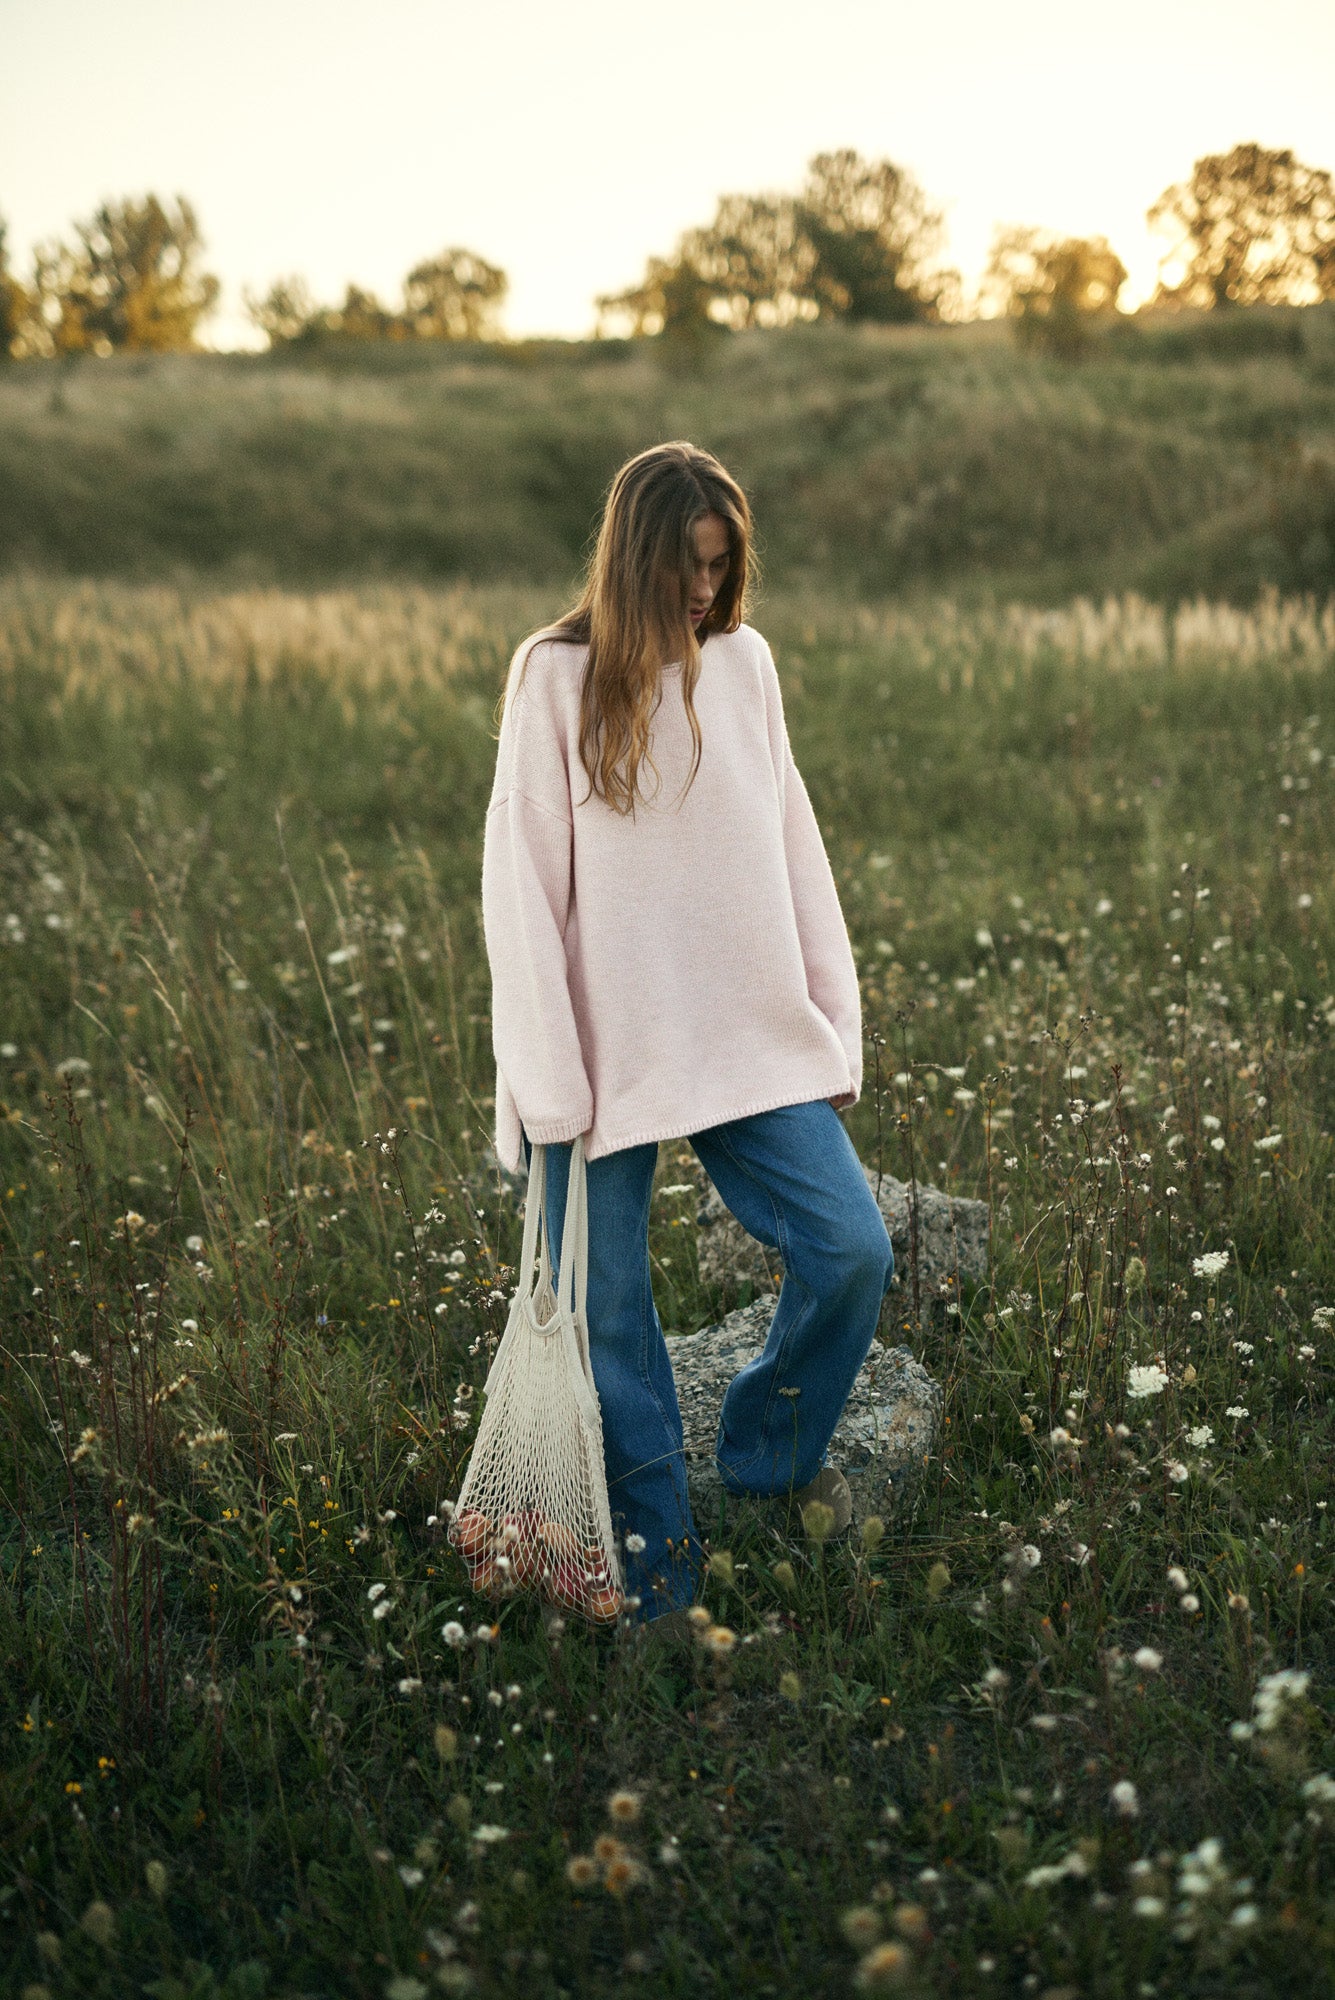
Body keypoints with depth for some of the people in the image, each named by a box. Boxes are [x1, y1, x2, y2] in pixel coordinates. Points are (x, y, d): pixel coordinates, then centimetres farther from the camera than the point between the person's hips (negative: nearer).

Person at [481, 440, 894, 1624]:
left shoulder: (744, 661, 8)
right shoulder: (557, 674, -3)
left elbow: (793, 848, 10)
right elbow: (522, 879, -6)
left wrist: (836, 1023, 7)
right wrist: (548, 1079, -11)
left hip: (753, 1032, 3)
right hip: (610, 1048, -3)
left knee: (852, 1248, -3)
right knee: (609, 1309, 3)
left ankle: (770, 1451, 25)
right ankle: (655, 1553, 21)